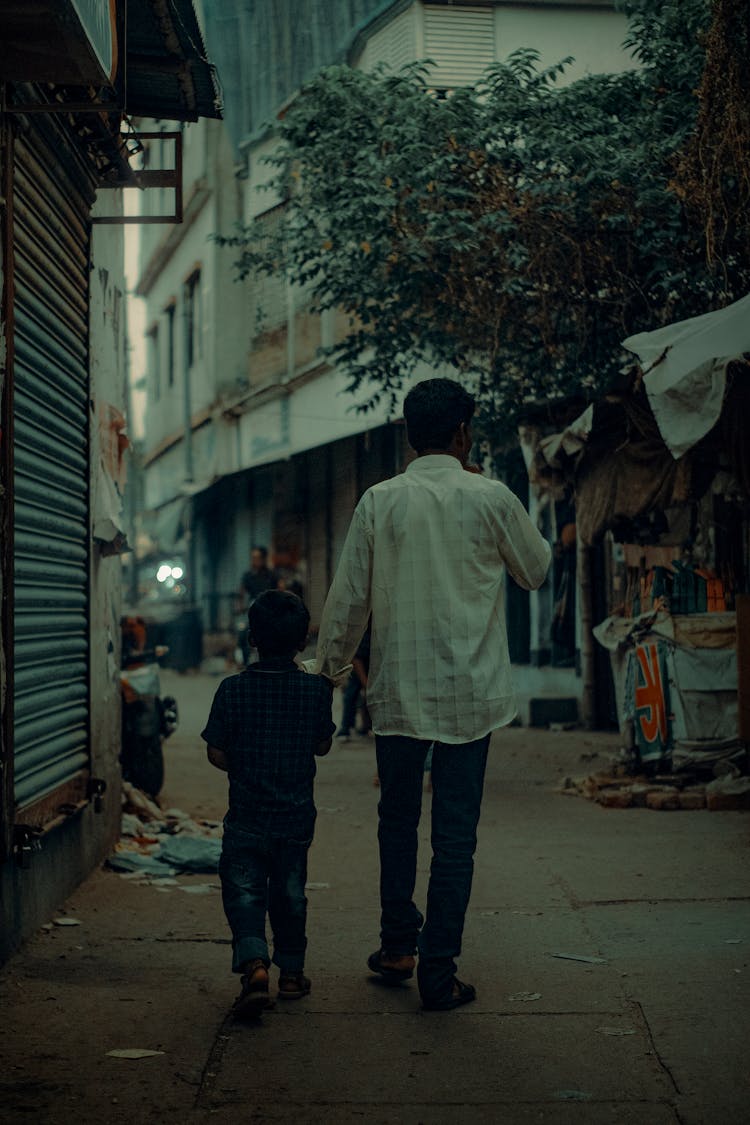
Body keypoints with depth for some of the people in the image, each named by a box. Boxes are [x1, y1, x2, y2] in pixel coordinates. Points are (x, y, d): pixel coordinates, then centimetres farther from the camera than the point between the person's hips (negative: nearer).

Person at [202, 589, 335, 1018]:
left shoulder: (233, 689, -10)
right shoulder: (316, 688, -6)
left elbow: (216, 752, -6)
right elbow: (323, 745, 5)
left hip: (247, 814, -2)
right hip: (298, 813, 2)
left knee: (244, 891, 1)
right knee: (290, 892, 16)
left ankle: (254, 963, -20)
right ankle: (291, 971, 26)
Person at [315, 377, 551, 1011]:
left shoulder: (379, 502, -2)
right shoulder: (491, 499, -5)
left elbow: (349, 597, 1)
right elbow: (536, 570, 12)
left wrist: (327, 668, 15)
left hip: (398, 687, 2)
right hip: (471, 691, -2)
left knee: (398, 819, 18)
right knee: (455, 833, 2)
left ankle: (398, 948, 27)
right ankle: (439, 972, 3)